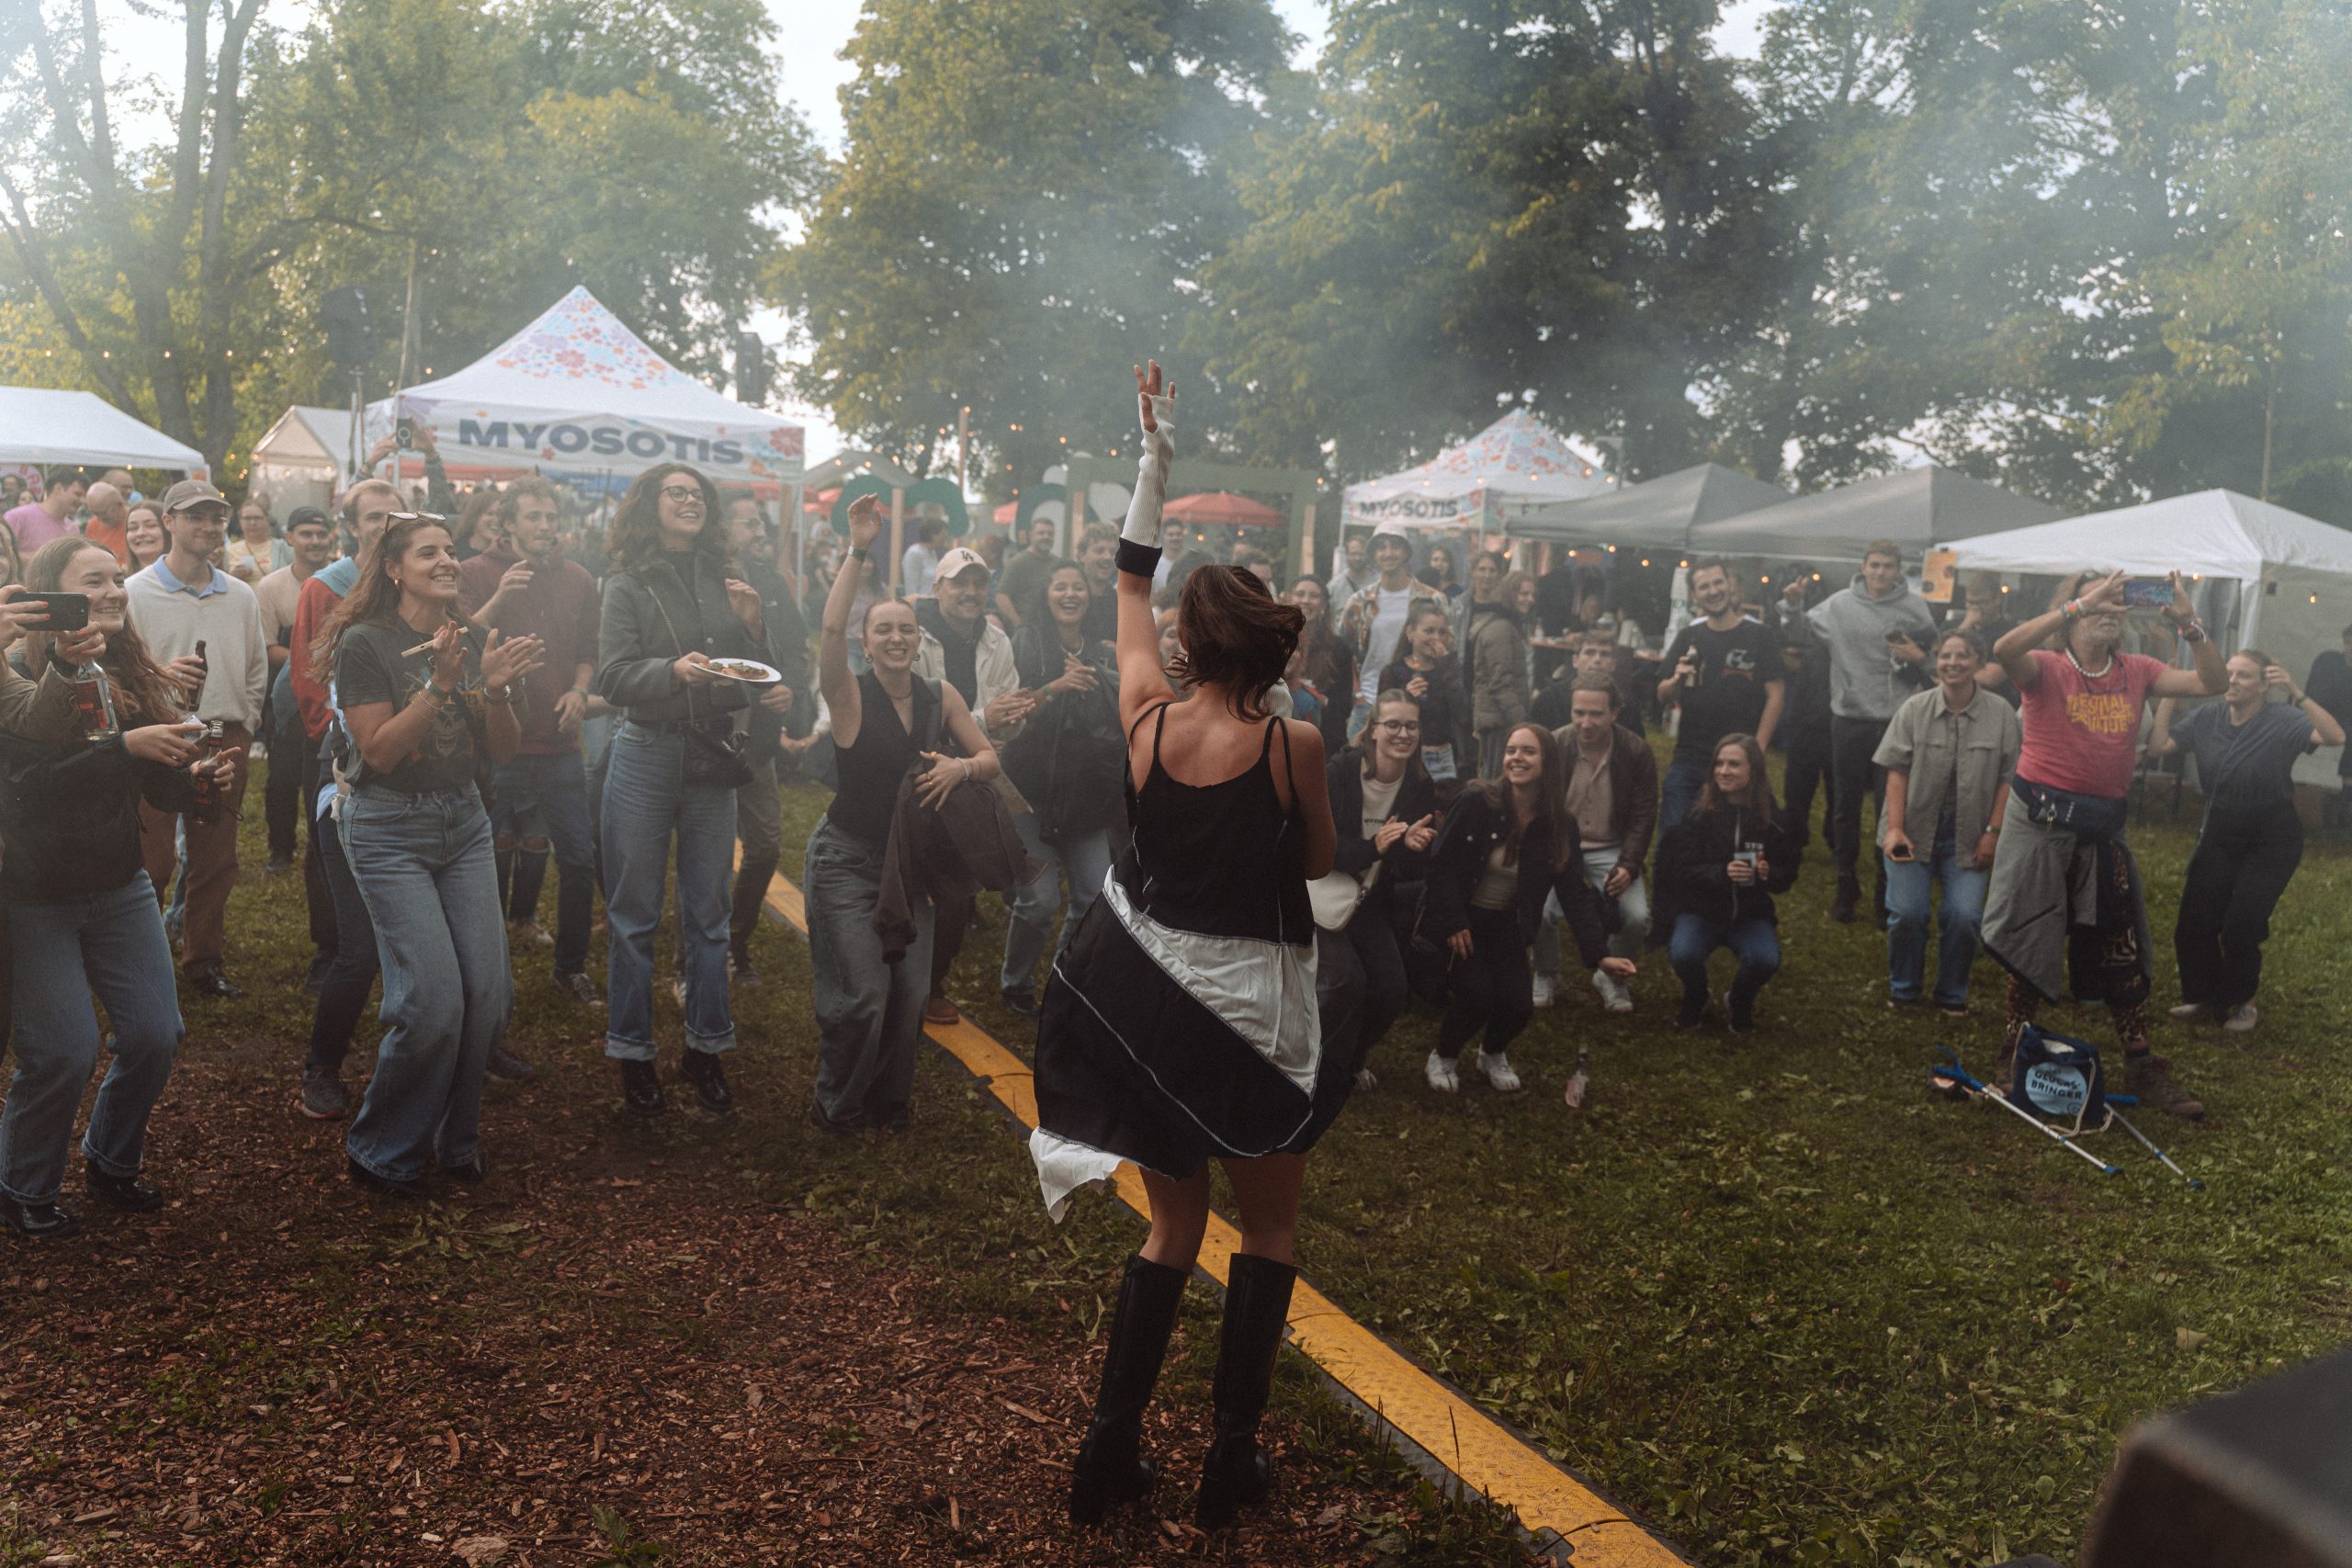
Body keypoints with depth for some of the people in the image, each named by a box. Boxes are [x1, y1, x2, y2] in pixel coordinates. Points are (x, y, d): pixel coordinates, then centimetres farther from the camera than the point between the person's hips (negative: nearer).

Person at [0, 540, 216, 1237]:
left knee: (155, 1036, 3)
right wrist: (126, 747, -35)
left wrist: (196, 776, -20)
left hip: (121, 887, 5)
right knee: (64, 1053, -5)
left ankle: (111, 1162, 28)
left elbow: (161, 789, 1)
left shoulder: (133, 677, 1)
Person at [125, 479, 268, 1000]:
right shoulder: (136, 592, -3)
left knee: (216, 861, 10)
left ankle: (204, 960, 22)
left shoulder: (241, 596, 11)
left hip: (224, 742, 4)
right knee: (153, 860, -3)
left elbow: (257, 671, 17)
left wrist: (242, 730, 9)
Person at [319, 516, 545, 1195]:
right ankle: (379, 1151, 9)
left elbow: (503, 750, 6)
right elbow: (380, 751, -14)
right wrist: (439, 684, -23)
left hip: (464, 823, 5)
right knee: (434, 1001, -13)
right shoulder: (366, 643, -8)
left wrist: (496, 688, -12)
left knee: (489, 994, -1)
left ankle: (455, 1139, 20)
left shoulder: (472, 641, 8)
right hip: (390, 829, -5)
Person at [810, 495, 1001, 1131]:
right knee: (863, 994, -7)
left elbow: (990, 757, 5)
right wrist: (859, 552, -38)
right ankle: (838, 1108, 18)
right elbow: (830, 629, -32)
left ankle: (889, 1101, 28)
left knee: (911, 991, 4)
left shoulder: (940, 696, 0)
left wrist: (961, 768, -18)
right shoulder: (851, 696, -14)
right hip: (845, 860, -4)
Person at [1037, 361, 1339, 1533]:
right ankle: (1231, 1461, 20)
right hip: (1245, 1006, -3)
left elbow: (1131, 584, 9)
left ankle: (1109, 1452, 19)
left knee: (1175, 1221, 20)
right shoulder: (1292, 744, -15)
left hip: (1145, 990, 4)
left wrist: (1153, 456, 16)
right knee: (1270, 1223, 17)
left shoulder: (1148, 723, -6)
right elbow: (1320, 860, 1)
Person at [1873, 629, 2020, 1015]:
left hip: (1967, 836, 0)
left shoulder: (2001, 714, -2)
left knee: (1964, 916, -11)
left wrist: (1992, 831, -5)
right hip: (1914, 830, 0)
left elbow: (2008, 779, 0)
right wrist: (1895, 829, -11)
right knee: (1906, 912, -9)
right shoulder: (1914, 709, -2)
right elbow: (1897, 772, -3)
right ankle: (1904, 990, 17)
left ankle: (1952, 995, 14)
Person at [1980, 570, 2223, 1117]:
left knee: (2121, 947, 10)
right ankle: (2014, 1050, 22)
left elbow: (2212, 683, 2)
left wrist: (2190, 625, -11)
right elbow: (2005, 649, -29)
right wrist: (2082, 603, -29)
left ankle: (2141, 1066, 21)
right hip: (2042, 823, -4)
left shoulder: (2137, 671, 7)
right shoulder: (2047, 668, -7)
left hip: (2103, 827, 4)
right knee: (2030, 944, 6)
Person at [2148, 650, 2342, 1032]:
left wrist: (2296, 693, -42)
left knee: (2240, 928, -6)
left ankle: (2241, 1003, 20)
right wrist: (2168, 694, -14)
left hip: (2271, 842, -4)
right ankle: (2205, 997, 23)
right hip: (2219, 836, 4)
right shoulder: (2207, 718, -3)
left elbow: (2335, 737, -32)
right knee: (2193, 926, 1)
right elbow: (2157, 747, -8)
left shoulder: (2282, 721, -16)